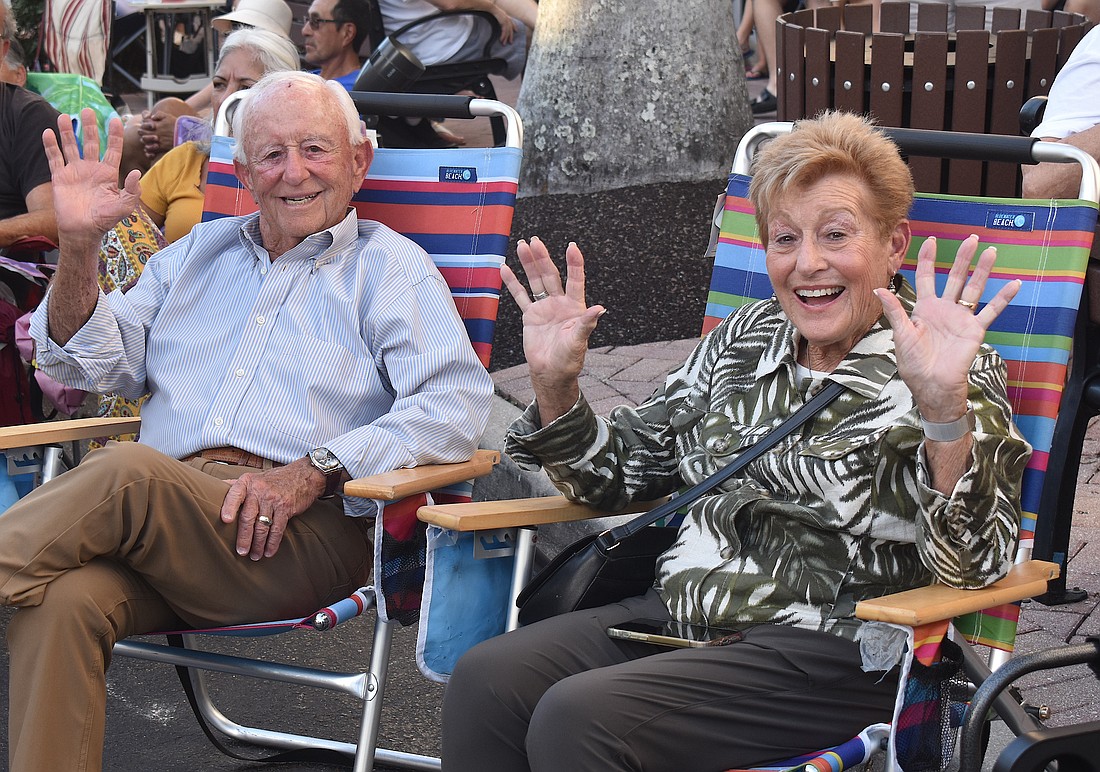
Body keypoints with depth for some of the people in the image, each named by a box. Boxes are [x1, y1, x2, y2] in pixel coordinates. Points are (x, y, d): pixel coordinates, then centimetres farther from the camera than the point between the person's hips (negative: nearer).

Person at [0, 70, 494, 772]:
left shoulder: (389, 268, 13)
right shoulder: (197, 253, 29)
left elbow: (460, 405, -3)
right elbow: (98, 365, 22)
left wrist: (316, 468, -15)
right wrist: (79, 247, 5)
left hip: (308, 534, -3)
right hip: (161, 522, 4)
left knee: (126, 471, -34)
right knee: (61, 599, -32)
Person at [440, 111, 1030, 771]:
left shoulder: (953, 368, -4)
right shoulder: (746, 338, 14)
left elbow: (976, 563, -18)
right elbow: (621, 472, 24)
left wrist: (947, 406, -33)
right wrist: (556, 386, 5)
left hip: (828, 651, -6)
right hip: (677, 607, 6)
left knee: (579, 716, -26)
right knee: (484, 680, -18)